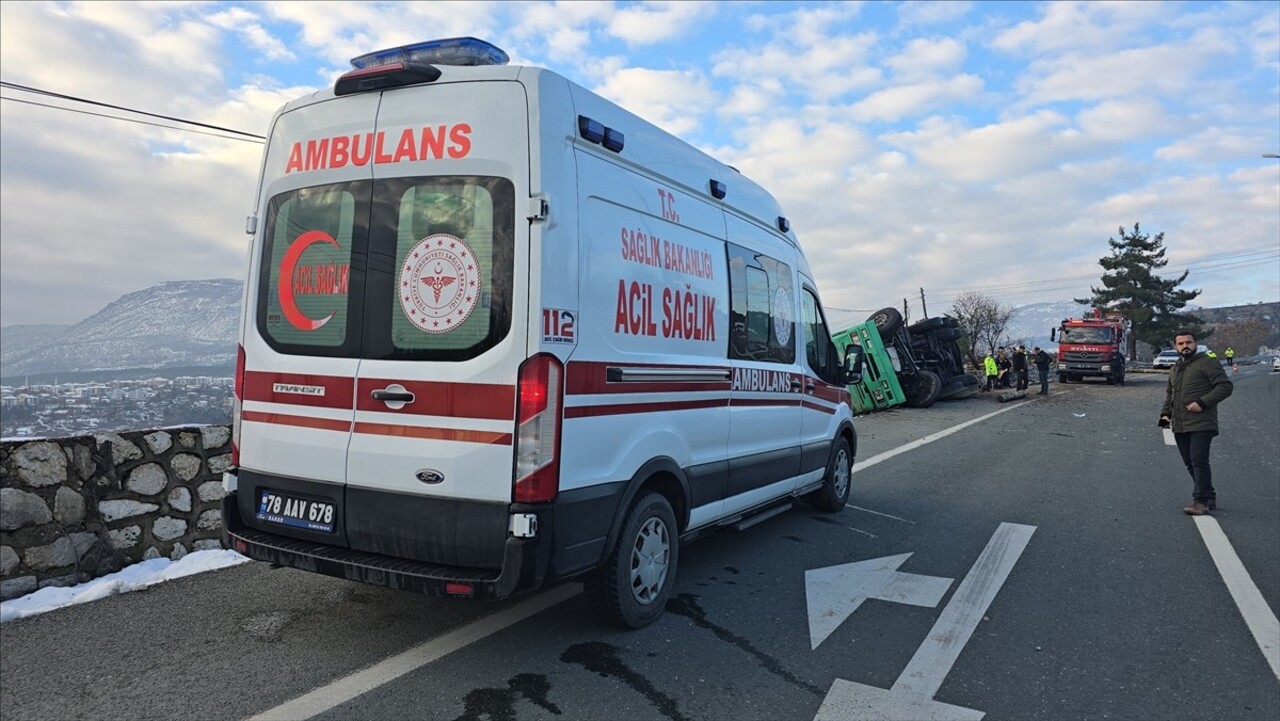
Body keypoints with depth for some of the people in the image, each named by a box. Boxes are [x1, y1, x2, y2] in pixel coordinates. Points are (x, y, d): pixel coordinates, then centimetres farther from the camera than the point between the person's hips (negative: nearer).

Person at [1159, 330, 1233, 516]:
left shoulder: (1207, 363, -4)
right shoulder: (1174, 369, 20)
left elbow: (1225, 386, -11)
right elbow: (1169, 394, 30)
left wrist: (1202, 403, -19)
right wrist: (1165, 413, 14)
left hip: (1201, 424, -8)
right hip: (1180, 426, 8)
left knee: (1199, 462, -12)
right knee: (1190, 464, 11)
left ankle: (1201, 501, -8)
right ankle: (1209, 497, 23)